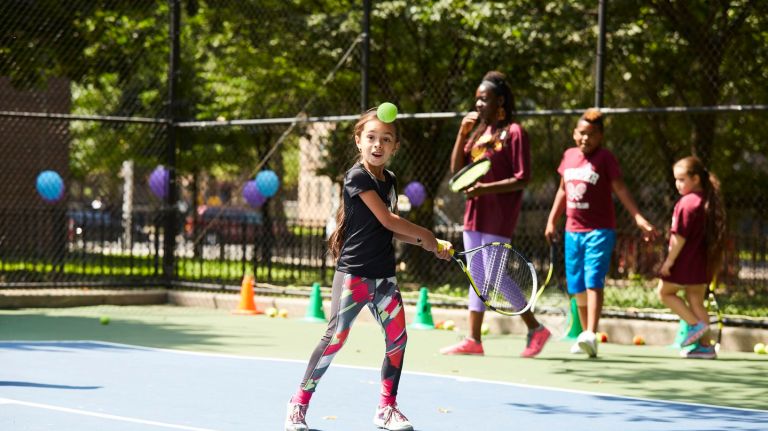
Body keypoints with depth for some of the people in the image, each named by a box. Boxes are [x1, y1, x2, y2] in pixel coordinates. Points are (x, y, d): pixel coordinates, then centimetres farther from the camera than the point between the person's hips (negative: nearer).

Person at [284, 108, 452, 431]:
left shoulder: (390, 181, 13)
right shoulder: (357, 177, -11)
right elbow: (386, 220, -15)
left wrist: (429, 245, 4)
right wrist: (424, 234, -4)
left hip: (383, 275, 7)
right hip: (353, 272, -7)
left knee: (397, 337, 1)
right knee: (336, 337, -8)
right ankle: (300, 402, 3)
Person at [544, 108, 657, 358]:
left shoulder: (605, 158, -6)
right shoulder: (569, 156, 10)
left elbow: (620, 189, -11)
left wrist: (638, 218, -21)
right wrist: (552, 220, 19)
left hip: (599, 231, -6)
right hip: (573, 231, 6)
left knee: (593, 281, -16)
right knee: (577, 287, 10)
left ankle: (591, 335, -25)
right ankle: (585, 335, 21)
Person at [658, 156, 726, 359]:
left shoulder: (687, 203, -18)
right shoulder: (708, 201, 9)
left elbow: (680, 236, -21)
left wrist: (670, 260, -16)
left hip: (685, 260, -8)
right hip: (703, 263, 8)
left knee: (665, 291, 8)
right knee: (696, 301, 13)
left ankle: (695, 324, -2)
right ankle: (705, 345, 12)